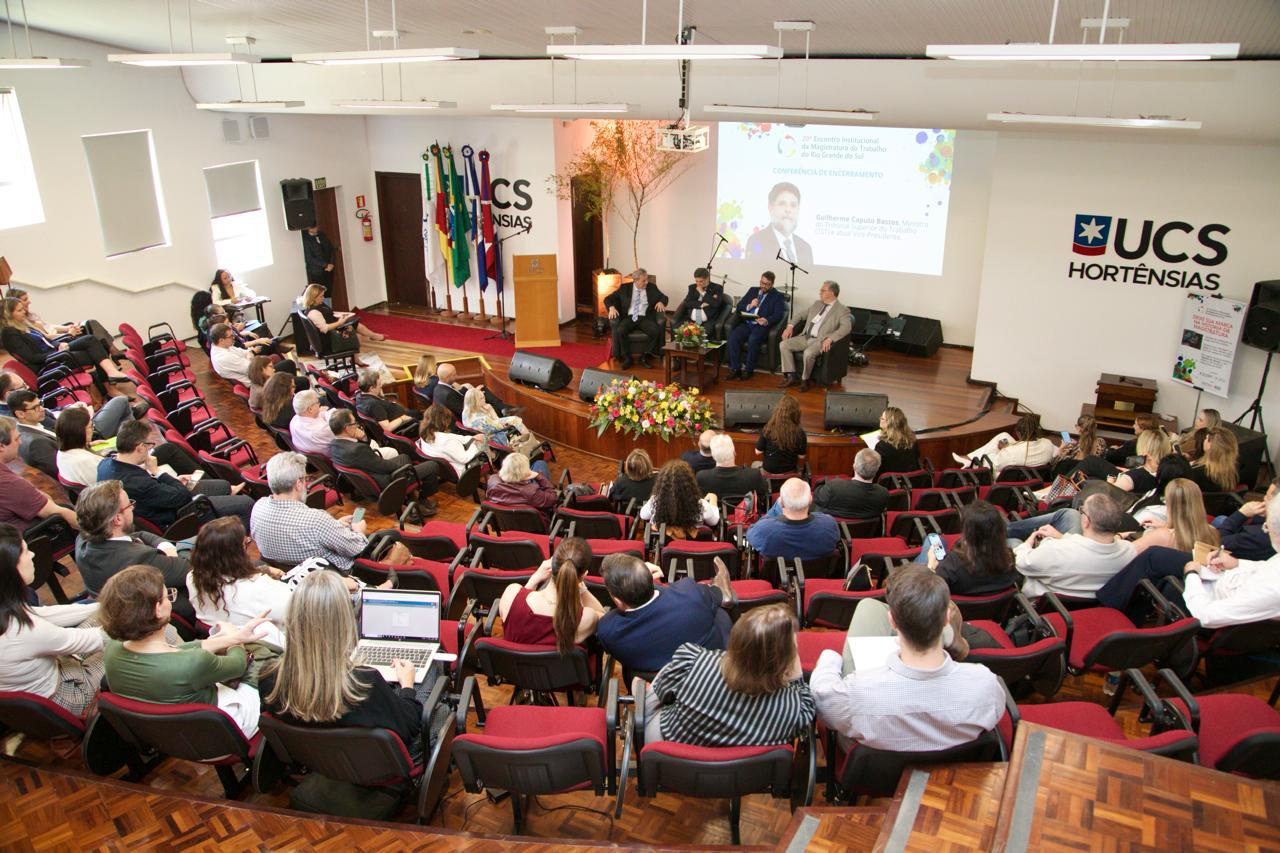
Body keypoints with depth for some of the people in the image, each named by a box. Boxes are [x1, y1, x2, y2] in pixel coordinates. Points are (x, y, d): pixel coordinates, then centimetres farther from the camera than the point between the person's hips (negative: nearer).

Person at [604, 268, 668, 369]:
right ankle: (626, 357, -14)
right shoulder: (625, 288, 7)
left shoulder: (652, 287, 10)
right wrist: (611, 307, -15)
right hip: (628, 318, -1)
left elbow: (664, 298, 18)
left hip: (644, 319, 1)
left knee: (656, 331, -30)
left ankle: (645, 356, -10)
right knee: (619, 331, -32)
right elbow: (608, 299, 8)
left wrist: (661, 302, -7)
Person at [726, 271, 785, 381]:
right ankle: (735, 368, -18)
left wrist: (767, 321, -25)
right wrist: (749, 306, -5)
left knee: (753, 339, -35)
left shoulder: (778, 297, 8)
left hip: (762, 326, -4)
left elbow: (778, 315, -5)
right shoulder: (753, 290, 21)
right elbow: (739, 306, 17)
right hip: (747, 324, 4)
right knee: (733, 337, -25)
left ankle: (749, 369, -20)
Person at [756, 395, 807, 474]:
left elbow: (758, 452, -10)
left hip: (769, 472, -1)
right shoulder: (799, 433, -20)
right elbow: (801, 456, -7)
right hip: (790, 472, 1)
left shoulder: (768, 429, -21)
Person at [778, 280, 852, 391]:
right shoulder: (817, 304, 18)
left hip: (820, 341, -7)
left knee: (808, 353, -36)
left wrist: (830, 338, -32)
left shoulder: (842, 310, -4)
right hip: (805, 337, 7)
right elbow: (801, 315, 24)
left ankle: (805, 379, -11)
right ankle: (792, 377, -9)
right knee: (784, 345, -12)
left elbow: (846, 327, -19)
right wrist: (790, 326, 5)